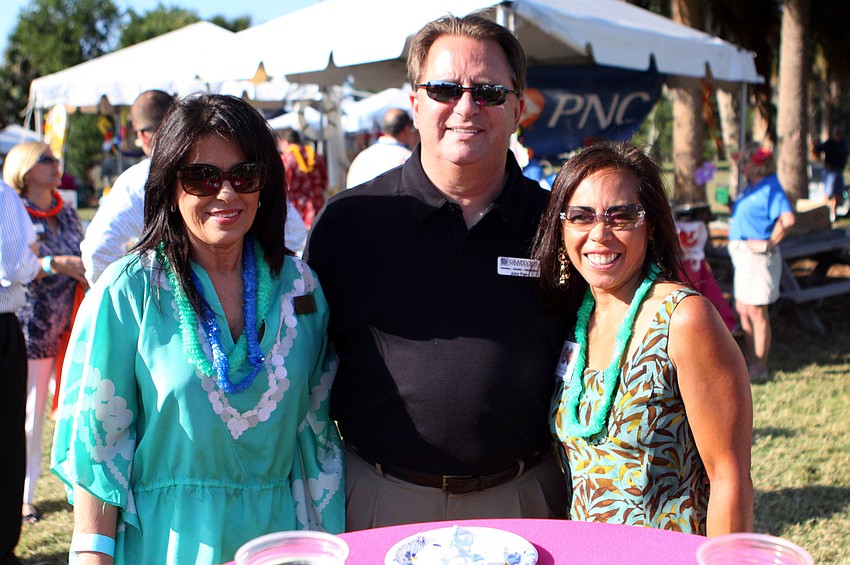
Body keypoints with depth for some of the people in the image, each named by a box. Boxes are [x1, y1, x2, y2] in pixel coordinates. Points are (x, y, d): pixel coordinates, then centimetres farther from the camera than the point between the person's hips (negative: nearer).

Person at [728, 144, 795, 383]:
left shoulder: (770, 188, -16)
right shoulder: (750, 188, 13)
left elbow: (788, 219, -27)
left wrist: (770, 242, -20)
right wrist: (731, 204, 8)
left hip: (758, 256, -10)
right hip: (742, 255, 10)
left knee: (756, 311, -4)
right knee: (742, 309, 15)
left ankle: (760, 368, 5)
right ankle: (749, 361, 26)